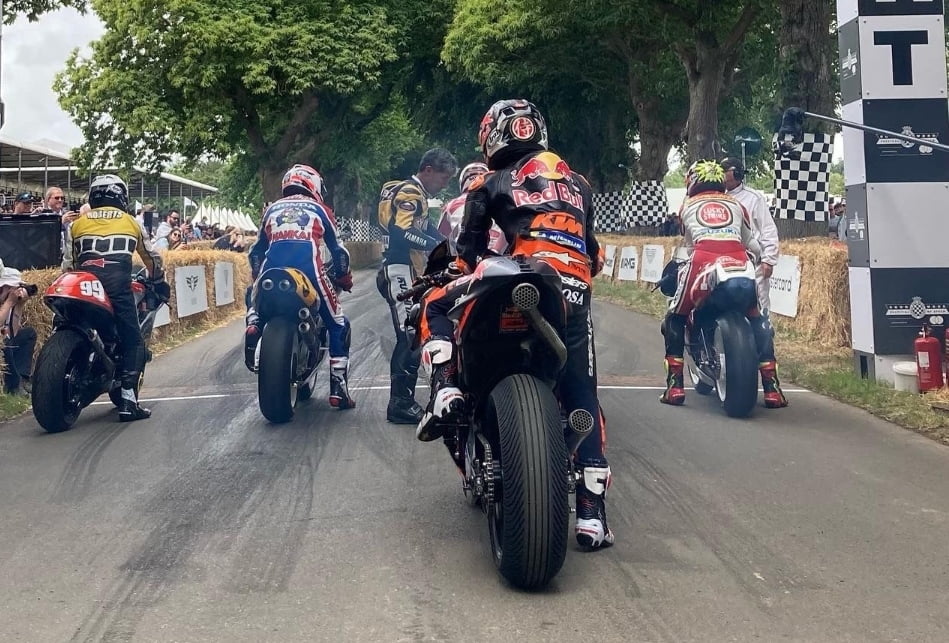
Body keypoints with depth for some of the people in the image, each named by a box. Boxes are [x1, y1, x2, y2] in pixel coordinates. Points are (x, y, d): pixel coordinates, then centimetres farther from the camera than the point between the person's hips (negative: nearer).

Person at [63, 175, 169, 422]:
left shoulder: (77, 223, 23)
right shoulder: (131, 222, 21)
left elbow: (68, 263, 20)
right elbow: (152, 258, 30)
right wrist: (159, 282, 46)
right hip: (118, 284, -2)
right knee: (132, 341, 3)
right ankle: (128, 401, -5)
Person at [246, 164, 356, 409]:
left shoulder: (272, 208, 31)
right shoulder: (319, 209, 24)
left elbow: (257, 250, 34)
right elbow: (338, 250, 23)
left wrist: (257, 278, 47)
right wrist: (344, 278, 39)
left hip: (272, 267, 3)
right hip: (308, 264, -3)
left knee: (254, 298, 34)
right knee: (338, 325, 12)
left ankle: (253, 324, -3)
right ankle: (338, 389, 4)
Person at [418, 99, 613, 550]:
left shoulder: (491, 183, 16)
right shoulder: (577, 183, 29)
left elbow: (469, 249, 13)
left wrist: (466, 273, 32)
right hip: (576, 296, 4)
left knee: (436, 307, 19)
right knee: (582, 399, 10)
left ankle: (446, 389, -5)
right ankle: (591, 511, 4)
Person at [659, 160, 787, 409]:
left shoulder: (688, 206, 26)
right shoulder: (736, 205, 28)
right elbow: (753, 245, 29)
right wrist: (755, 259, 52)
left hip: (703, 261, -1)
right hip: (739, 262, 2)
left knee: (675, 320, 19)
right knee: (759, 321, 21)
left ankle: (674, 386, 7)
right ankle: (771, 388, 12)